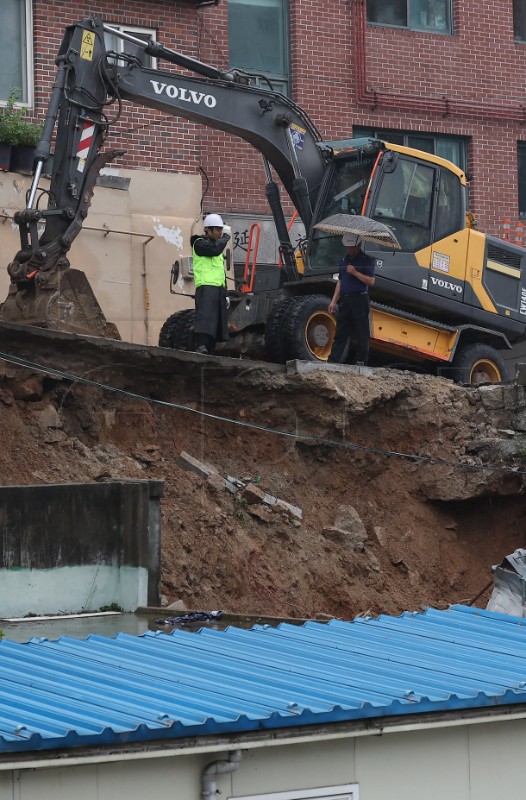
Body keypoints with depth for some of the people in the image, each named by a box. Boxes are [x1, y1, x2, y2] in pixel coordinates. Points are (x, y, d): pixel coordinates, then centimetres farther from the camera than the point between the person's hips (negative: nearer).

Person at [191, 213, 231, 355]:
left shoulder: (216, 244, 28)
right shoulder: (200, 243, 0)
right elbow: (215, 249, -22)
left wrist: (225, 293, 24)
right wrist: (225, 239, -2)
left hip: (219, 288, 9)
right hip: (206, 286, -9)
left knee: (217, 320, 4)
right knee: (205, 315, -23)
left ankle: (209, 349, 4)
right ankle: (201, 346, -34)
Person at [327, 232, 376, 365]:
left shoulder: (366, 260, -1)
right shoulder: (345, 260, 19)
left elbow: (371, 281, -9)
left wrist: (355, 272, -17)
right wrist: (334, 301, 16)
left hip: (359, 300, -6)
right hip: (345, 301, 6)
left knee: (361, 334, -4)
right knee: (340, 333, 4)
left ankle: (361, 362, 0)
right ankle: (333, 362, 2)